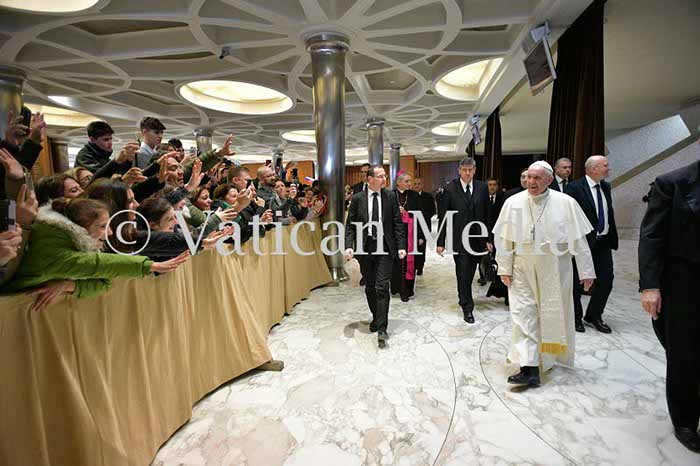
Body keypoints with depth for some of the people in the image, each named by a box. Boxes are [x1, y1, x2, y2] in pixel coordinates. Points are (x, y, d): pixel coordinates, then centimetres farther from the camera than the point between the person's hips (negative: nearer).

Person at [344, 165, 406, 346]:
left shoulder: (391, 196, 2)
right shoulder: (357, 198, 1)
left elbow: (397, 223, 2)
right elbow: (350, 225, 2)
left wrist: (401, 246, -7)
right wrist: (349, 246, -11)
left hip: (385, 247, -1)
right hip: (365, 248, 1)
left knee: (382, 287, -6)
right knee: (370, 287, 13)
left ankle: (382, 328, 2)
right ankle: (376, 318, 32)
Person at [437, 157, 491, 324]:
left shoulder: (482, 188, 5)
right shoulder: (450, 189, -4)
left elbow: (487, 214, 8)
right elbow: (442, 216, -4)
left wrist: (488, 238, 4)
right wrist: (440, 242, -7)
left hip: (477, 238, 3)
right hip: (459, 239, -3)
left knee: (469, 273, 13)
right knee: (463, 274, -1)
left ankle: (463, 299, 35)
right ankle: (467, 308, 9)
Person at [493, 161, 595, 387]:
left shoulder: (566, 203, -5)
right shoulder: (513, 202, -3)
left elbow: (579, 239, -2)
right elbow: (504, 238, 0)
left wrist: (586, 271, 0)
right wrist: (505, 268, -1)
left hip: (555, 268, 0)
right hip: (522, 268, 1)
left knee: (554, 314, 12)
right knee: (523, 314, -3)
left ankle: (549, 356, 36)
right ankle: (529, 368, 3)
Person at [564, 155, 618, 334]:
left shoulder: (606, 187, 10)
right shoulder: (574, 188, -13)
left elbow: (609, 213, 17)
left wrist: (612, 237, 12)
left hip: (604, 242, 7)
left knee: (606, 279, 8)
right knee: (577, 281, 5)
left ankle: (593, 316, 26)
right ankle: (576, 317, 22)